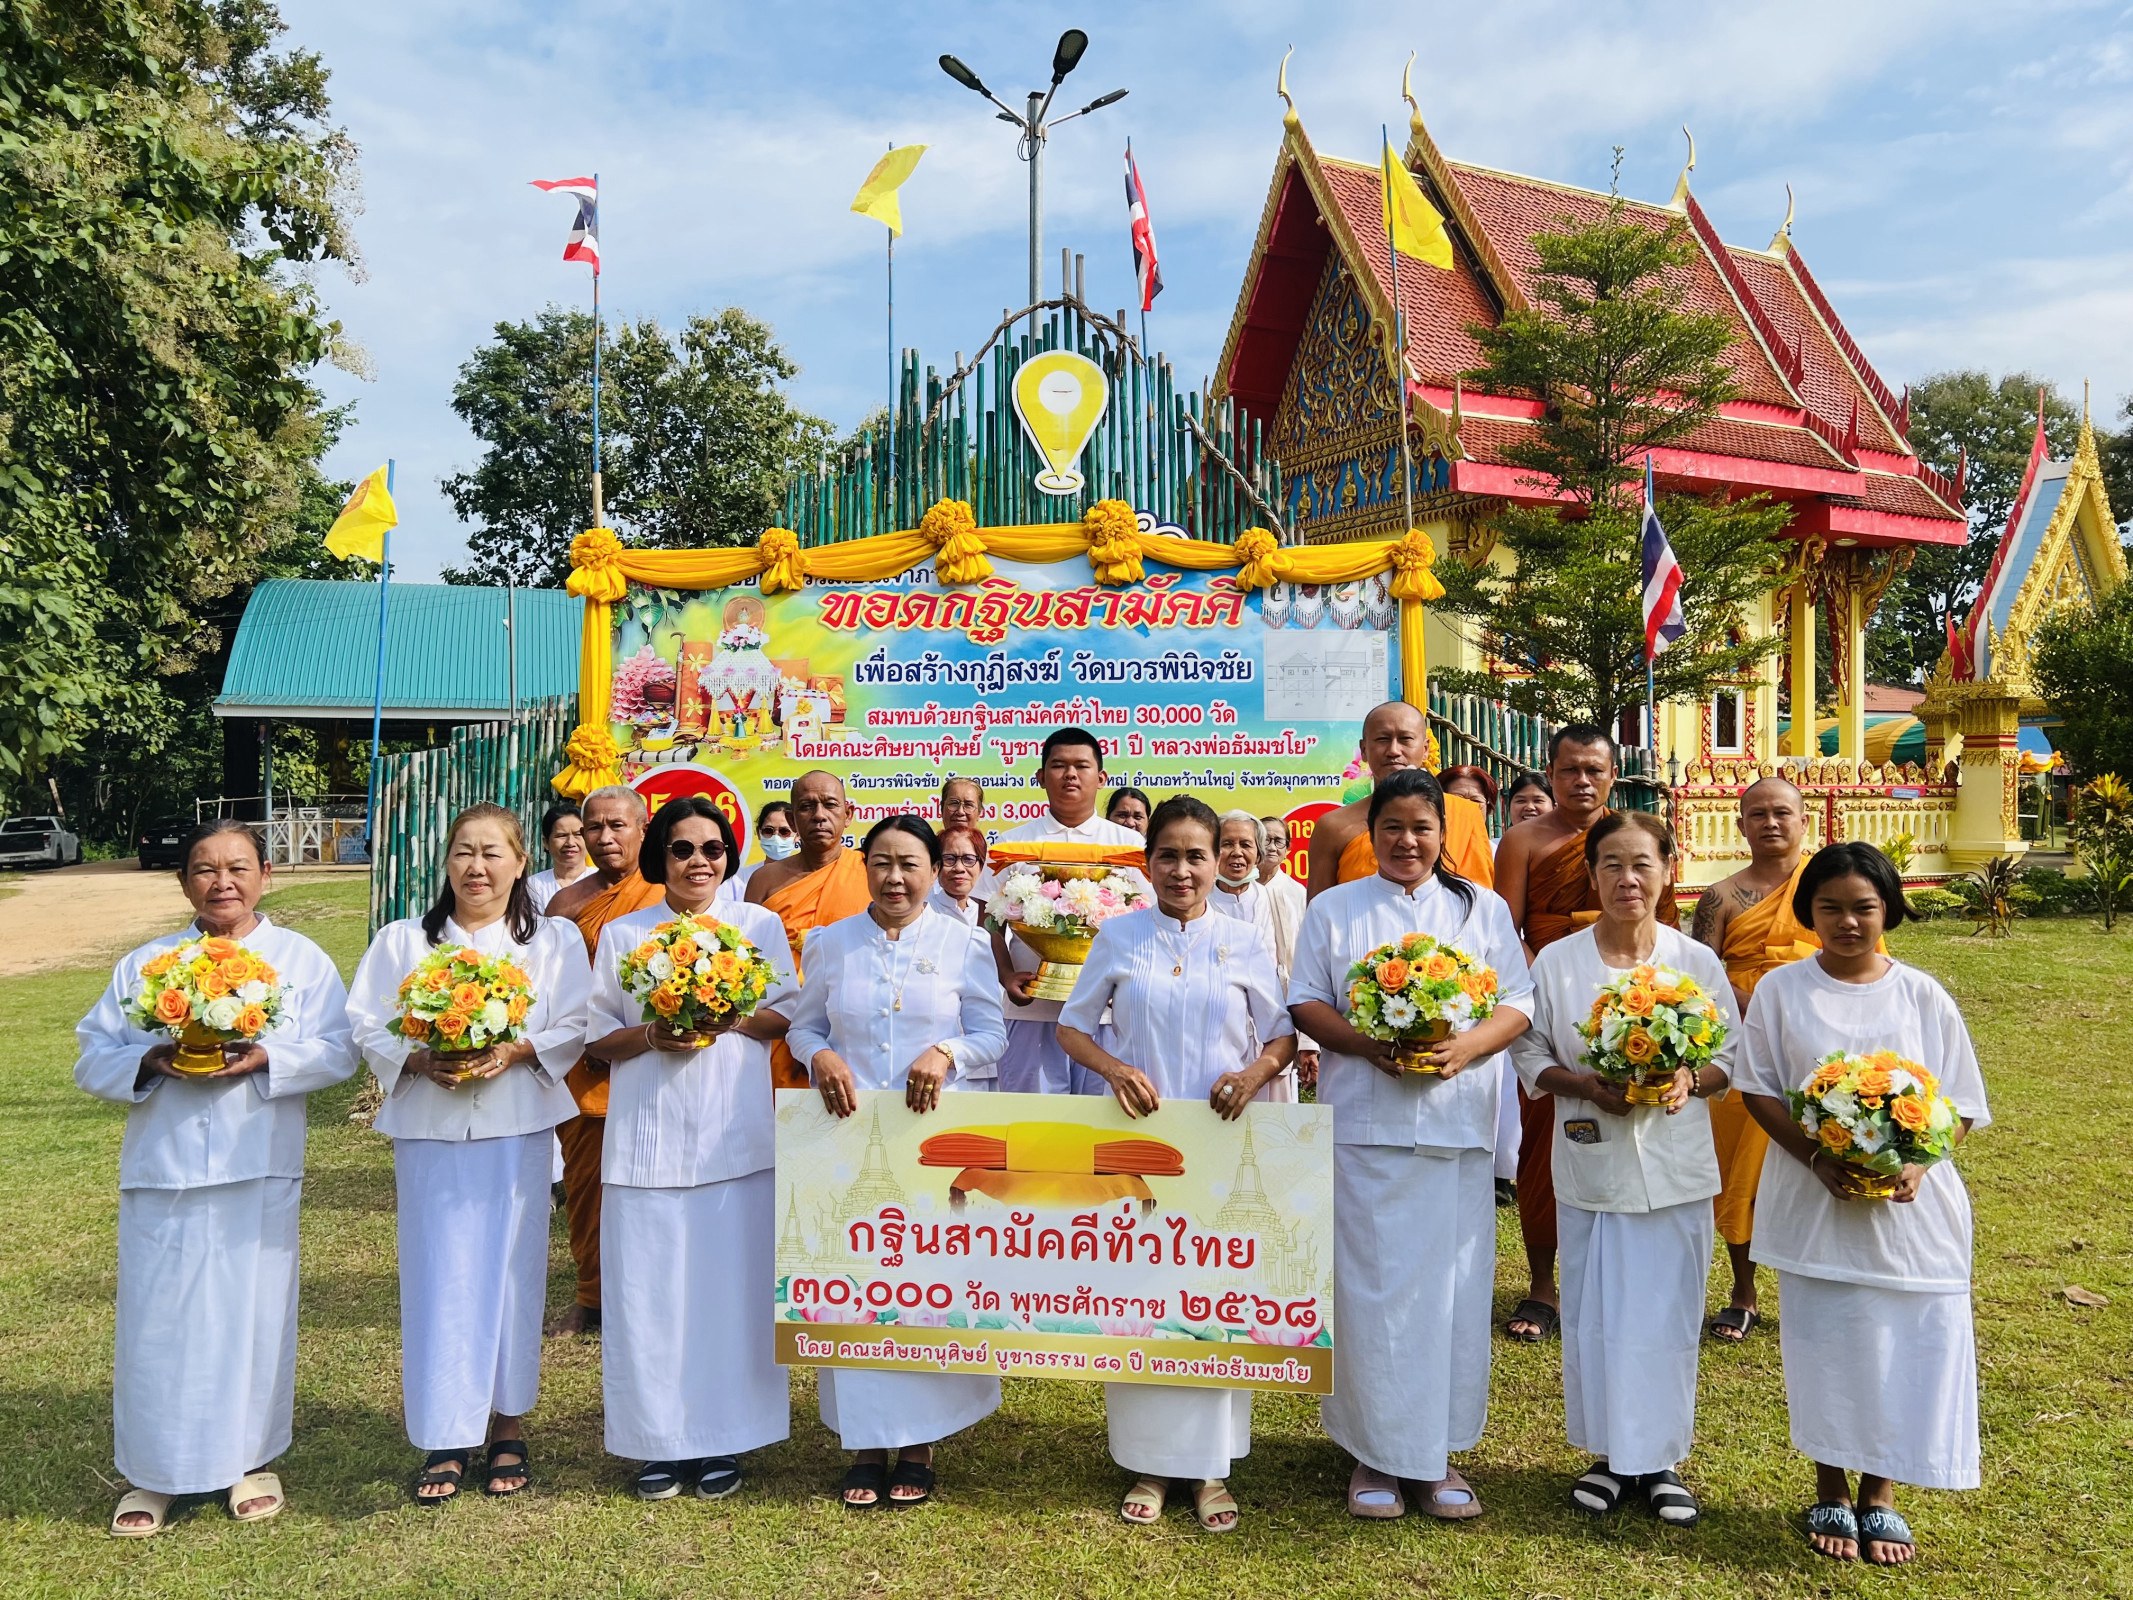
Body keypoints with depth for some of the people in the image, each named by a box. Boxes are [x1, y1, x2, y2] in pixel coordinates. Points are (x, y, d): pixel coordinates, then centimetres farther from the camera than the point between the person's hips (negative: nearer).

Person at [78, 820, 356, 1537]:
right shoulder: (145, 964, 10)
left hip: (259, 1169, -1)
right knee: (157, 1317, 4)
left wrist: (266, 1059, -18)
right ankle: (151, 1473, 20)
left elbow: (337, 1051, -2)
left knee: (253, 1311, 5)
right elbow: (94, 1056, 7)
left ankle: (251, 1460, 22)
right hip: (163, 1169, 2)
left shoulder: (301, 958, 4)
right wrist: (152, 1062, -13)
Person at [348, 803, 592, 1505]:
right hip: (429, 1131, 1)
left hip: (518, 1130, 0)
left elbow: (573, 1027, 0)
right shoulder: (402, 942, 9)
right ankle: (445, 1438, 11)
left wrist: (514, 1050, -17)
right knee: (438, 1278, 1)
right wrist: (421, 1060, -14)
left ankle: (507, 1426, 18)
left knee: (510, 1269, 4)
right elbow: (367, 1027, 4)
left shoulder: (553, 941, 7)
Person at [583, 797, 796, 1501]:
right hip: (648, 1137, 1)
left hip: (735, 1138, -1)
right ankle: (660, 1441, 15)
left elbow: (788, 1014, 6)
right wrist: (650, 1035, -10)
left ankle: (721, 1440, 13)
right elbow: (596, 1038, 9)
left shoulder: (759, 924, 9)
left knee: (731, 1280, 1)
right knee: (651, 1284, 2)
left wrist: (731, 1018, -12)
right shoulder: (622, 934, 10)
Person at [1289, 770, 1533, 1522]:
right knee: (1371, 1284, 0)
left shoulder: (1483, 908, 11)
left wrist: (1465, 1047, -13)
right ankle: (1375, 1452, 13)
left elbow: (1519, 1004, 6)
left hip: (1457, 1124, 1)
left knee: (1451, 1284, 3)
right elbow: (1305, 1002, 4)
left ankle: (1439, 1452, 17)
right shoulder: (1334, 909, 9)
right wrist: (1365, 1043, -14)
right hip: (1364, 1123, -1)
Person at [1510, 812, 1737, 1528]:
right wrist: (1584, 1084, -15)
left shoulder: (1697, 962, 0)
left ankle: (1660, 1458, 23)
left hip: (1676, 1167, 0)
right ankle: (1610, 1452, 24)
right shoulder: (1557, 962, -2)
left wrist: (1689, 1080, -14)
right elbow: (1529, 1055, 2)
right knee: (1595, 1313, 7)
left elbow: (1732, 1058, 6)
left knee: (1668, 1314, 6)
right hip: (1592, 1165, 0)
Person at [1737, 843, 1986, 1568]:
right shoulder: (1781, 991, -1)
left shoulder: (1923, 997, 2)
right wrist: (1819, 1160, -15)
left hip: (1911, 1207, 1)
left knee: (1902, 1345, 4)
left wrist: (1915, 1166, -15)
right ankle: (1831, 1492, 26)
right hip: (1814, 1204, -1)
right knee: (1825, 1348, 6)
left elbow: (1960, 1104, 3)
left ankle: (1879, 1494, 25)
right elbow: (1760, 1091, -1)